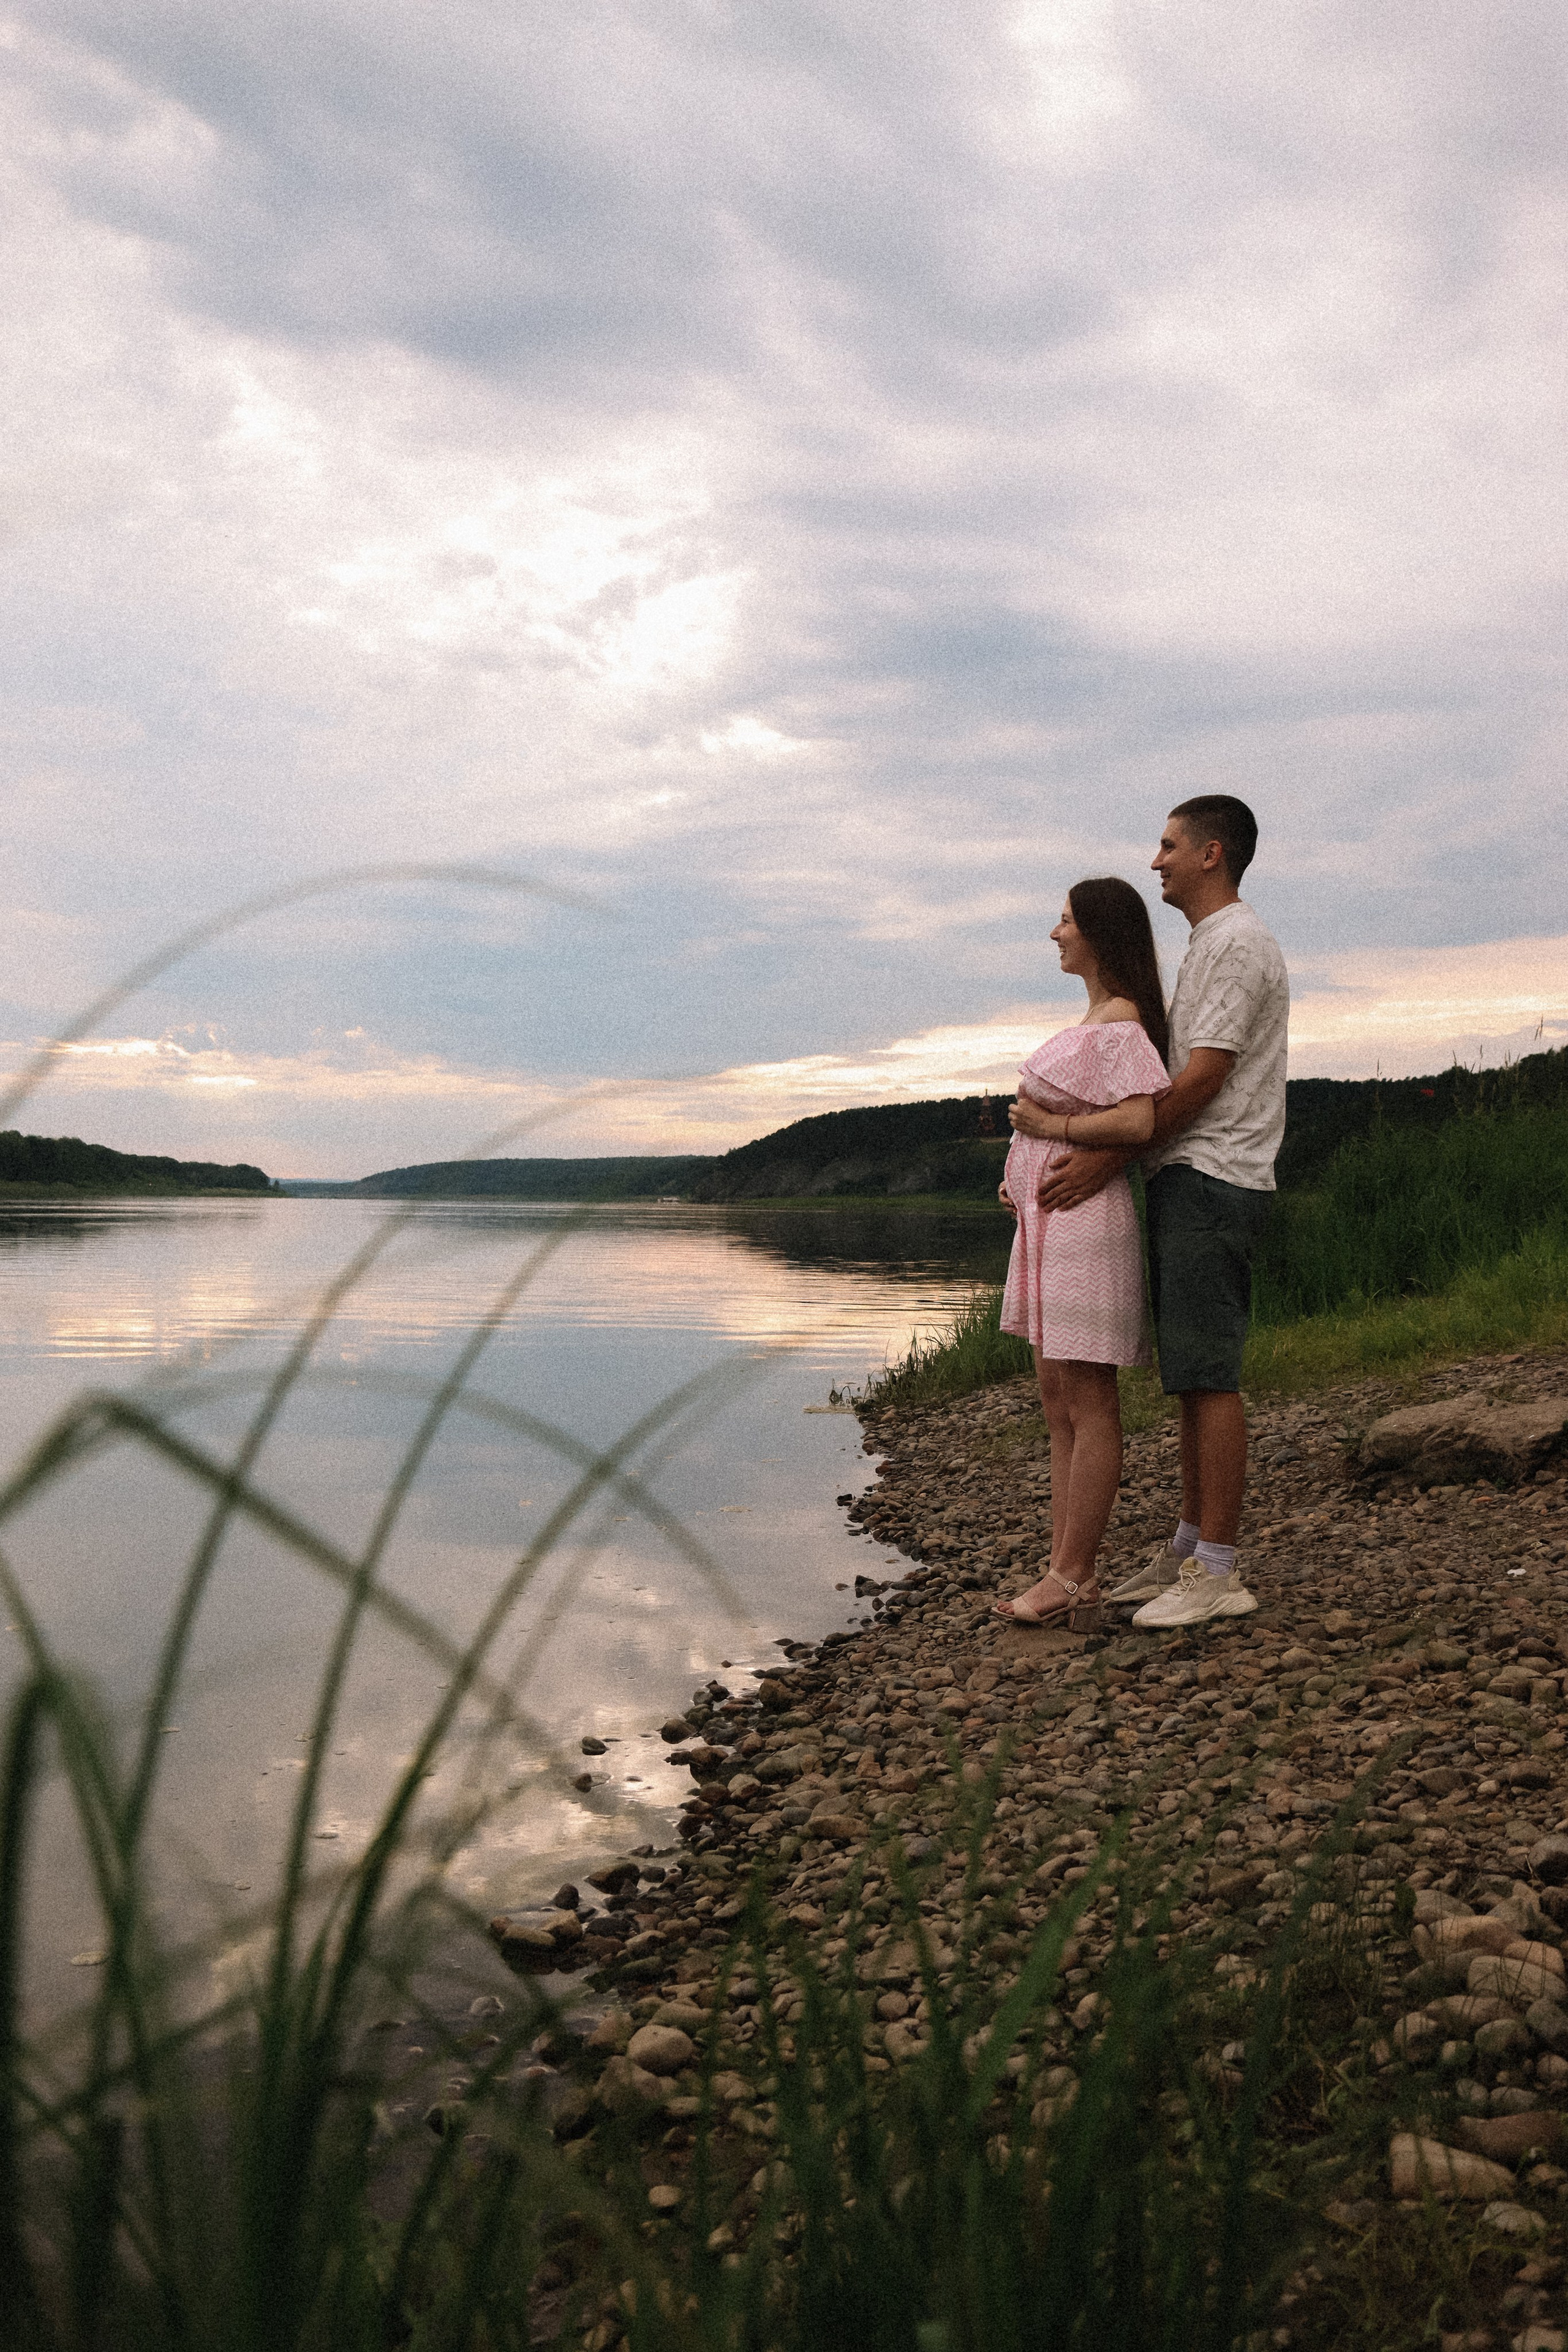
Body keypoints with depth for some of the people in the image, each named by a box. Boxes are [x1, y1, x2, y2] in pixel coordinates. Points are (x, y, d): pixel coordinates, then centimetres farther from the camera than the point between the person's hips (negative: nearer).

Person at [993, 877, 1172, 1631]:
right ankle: (1065, 1579, 17)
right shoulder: (1097, 1019, 19)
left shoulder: (1120, 1022, -12)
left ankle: (1071, 1582, 1)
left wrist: (1052, 1127, -13)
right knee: (1060, 1406, 11)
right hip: (1050, 1223, 11)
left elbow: (1138, 1122, -25)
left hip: (1083, 1222, -11)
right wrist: (1023, 1172, 11)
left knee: (1089, 1406, -4)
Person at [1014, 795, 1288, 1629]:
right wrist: (1068, 1139, 17)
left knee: (1209, 1374, -10)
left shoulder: (1238, 943, -10)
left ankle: (1218, 1571, -6)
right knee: (1193, 1374, 12)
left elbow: (1203, 1078, -17)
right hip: (1186, 1181, 11)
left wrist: (1108, 1157, -18)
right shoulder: (1206, 947, 23)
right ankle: (1189, 1550, 19)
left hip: (1211, 1180, -10)